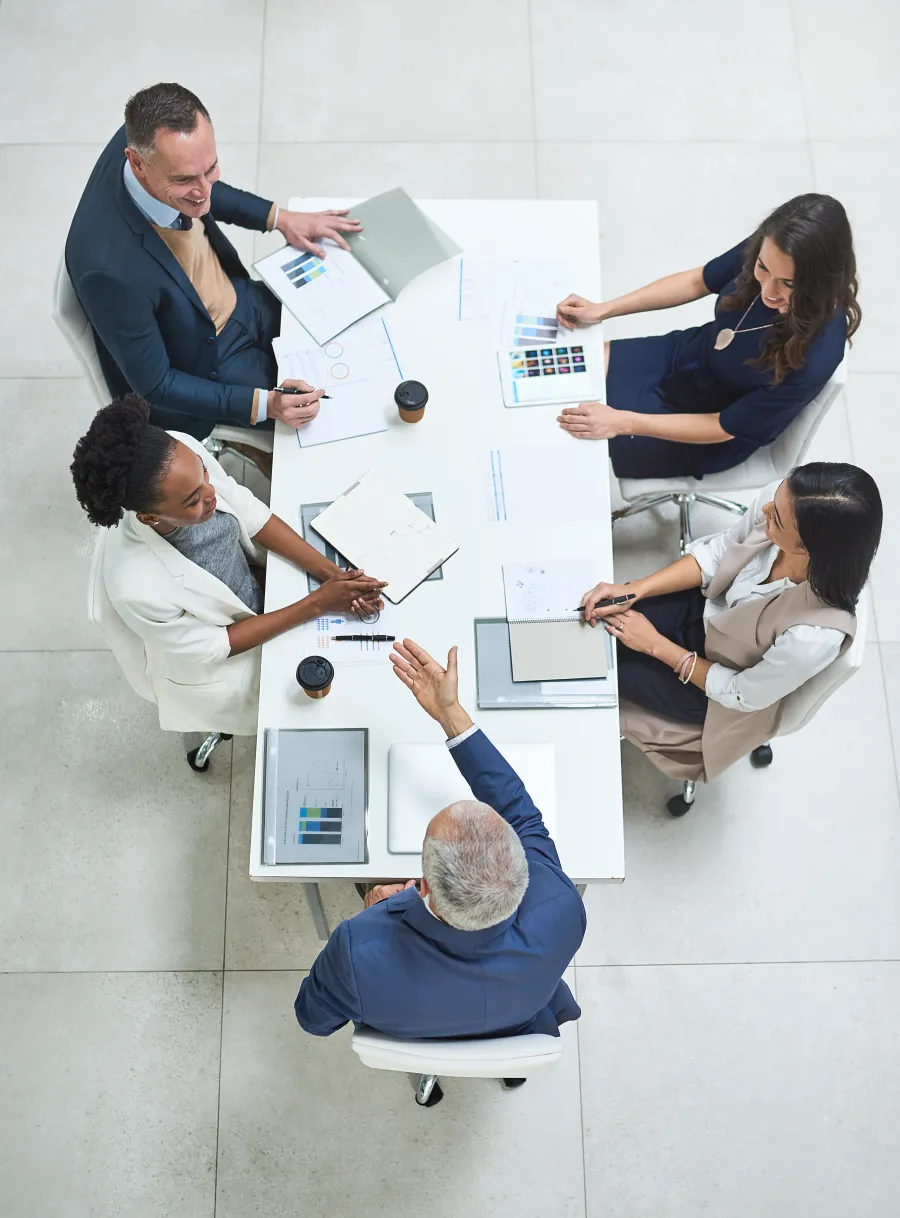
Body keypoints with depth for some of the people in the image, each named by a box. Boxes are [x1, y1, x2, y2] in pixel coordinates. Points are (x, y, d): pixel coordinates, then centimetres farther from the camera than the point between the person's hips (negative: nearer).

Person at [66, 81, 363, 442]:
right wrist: (264, 404, -33)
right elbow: (153, 386, -27)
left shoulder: (146, 138, -21)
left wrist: (281, 218, -1)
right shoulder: (111, 268, -41)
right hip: (201, 365, -7)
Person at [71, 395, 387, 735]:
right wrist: (316, 604, -25)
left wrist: (332, 574, -19)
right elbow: (208, 649, -25)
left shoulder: (184, 453, -31)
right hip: (212, 663, -4)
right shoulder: (137, 587, -43)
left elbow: (249, 513, -13)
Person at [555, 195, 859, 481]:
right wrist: (602, 310, -8)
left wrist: (621, 422, -30)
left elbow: (723, 427, -27)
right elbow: (696, 282, -2)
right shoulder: (766, 251, -22)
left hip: (713, 437, -5)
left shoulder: (815, 356, -37)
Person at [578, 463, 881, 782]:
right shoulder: (783, 500, -30)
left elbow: (741, 694, -23)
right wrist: (633, 590, -20)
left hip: (718, 686, -4)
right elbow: (715, 554, -10)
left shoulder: (816, 636, -43)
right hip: (703, 608, 4)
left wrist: (654, 644, -17)